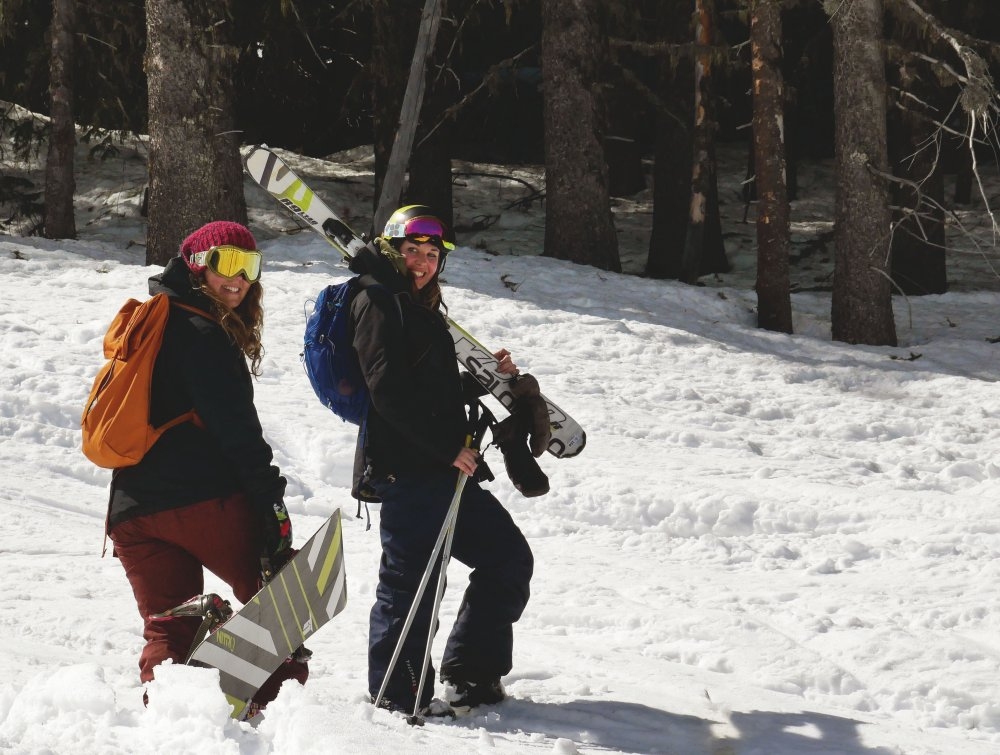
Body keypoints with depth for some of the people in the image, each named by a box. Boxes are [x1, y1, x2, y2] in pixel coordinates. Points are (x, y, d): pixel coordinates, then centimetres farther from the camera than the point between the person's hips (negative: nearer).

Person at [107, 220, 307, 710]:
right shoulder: (200, 332, -6)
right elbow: (235, 427, -12)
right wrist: (269, 496, -11)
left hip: (131, 511, 8)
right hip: (205, 499, -8)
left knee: (167, 631, 7)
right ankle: (277, 706, -5)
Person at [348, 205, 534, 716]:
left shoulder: (423, 310, 22)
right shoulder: (378, 301, -7)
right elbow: (390, 390, -18)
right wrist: (447, 447, -18)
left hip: (443, 470, 10)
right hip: (405, 468, -10)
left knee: (508, 557, 10)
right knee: (411, 578, -6)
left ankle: (469, 674, 16)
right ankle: (396, 694, 5)